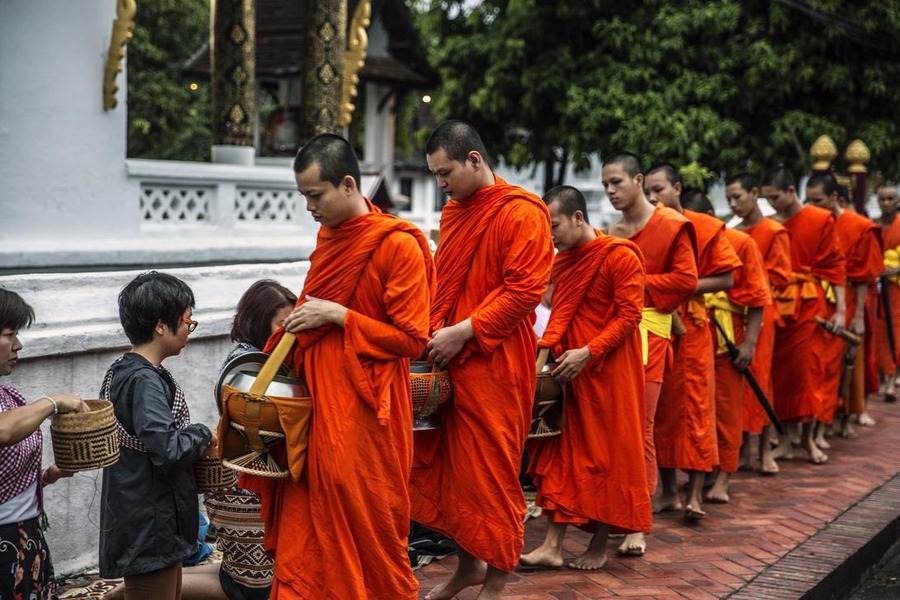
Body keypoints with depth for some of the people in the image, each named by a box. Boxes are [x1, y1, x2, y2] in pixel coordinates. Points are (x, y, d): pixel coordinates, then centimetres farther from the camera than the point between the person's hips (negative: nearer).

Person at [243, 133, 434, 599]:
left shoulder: (397, 245, -13)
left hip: (364, 406, -7)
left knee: (366, 522, 1)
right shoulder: (328, 234, 10)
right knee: (307, 518, 9)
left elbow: (412, 340, -14)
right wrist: (302, 320, 5)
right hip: (316, 400, 7)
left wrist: (337, 315, -15)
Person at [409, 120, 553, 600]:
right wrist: (433, 328, 5)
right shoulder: (453, 212, 14)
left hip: (495, 363, -7)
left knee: (491, 470, 1)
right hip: (448, 360, 7)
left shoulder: (521, 213, -11)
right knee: (446, 463, 11)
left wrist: (462, 333, -19)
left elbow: (524, 290, -17)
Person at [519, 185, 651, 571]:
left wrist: (588, 353, -21)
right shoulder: (562, 261, 10)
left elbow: (629, 315, -14)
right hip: (567, 368, 7)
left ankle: (600, 545, 15)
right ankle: (552, 546, 7)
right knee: (561, 452, 4)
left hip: (608, 370, -6)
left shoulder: (619, 256, -11)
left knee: (607, 454, 3)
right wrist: (546, 348, -7)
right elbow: (560, 312, 11)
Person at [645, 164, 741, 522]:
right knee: (660, 408, 6)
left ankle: (695, 494, -1)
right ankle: (668, 492, 14)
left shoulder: (705, 227, 0)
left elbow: (726, 279, -2)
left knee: (694, 407, -4)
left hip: (690, 326, -3)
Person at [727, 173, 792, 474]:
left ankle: (765, 448, 8)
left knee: (758, 378, -3)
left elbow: (779, 278, -6)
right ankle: (742, 447, 11)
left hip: (759, 311, -4)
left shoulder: (775, 232, -2)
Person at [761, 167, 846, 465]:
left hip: (810, 307, -3)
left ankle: (807, 437, 13)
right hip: (776, 307, 3)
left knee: (809, 373, 0)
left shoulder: (821, 221, -3)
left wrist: (839, 310, -6)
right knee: (778, 371, 5)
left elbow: (835, 267, -2)